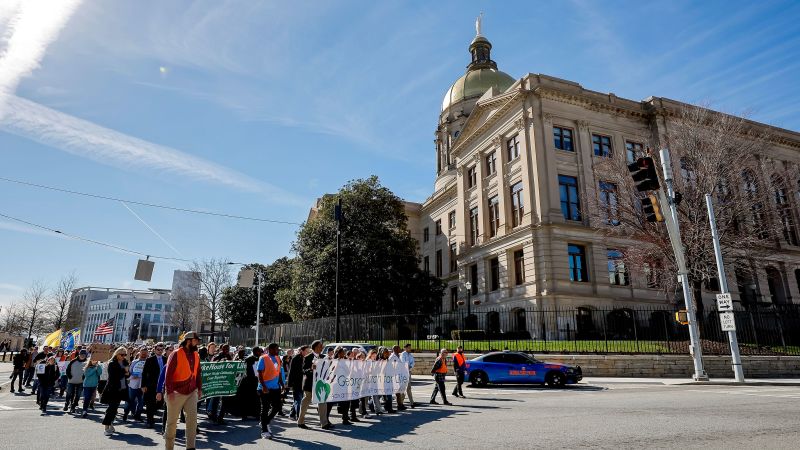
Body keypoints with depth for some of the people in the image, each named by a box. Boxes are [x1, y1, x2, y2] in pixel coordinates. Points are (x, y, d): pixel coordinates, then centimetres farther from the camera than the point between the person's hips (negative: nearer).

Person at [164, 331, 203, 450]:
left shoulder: (196, 355, 6)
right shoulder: (176, 354, -11)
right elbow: (168, 374, -14)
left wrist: (199, 388, 8)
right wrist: (169, 391, -19)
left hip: (192, 392, 4)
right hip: (177, 393, -4)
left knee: (192, 418, -6)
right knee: (172, 421, 8)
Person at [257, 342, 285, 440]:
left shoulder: (278, 358, 10)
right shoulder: (263, 359, -9)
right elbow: (259, 374, -13)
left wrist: (282, 384, 10)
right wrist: (263, 386, -21)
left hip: (276, 388, 6)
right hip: (266, 388, -6)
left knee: (277, 407, 7)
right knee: (265, 409, 3)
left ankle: (266, 423, 29)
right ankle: (264, 431, 12)